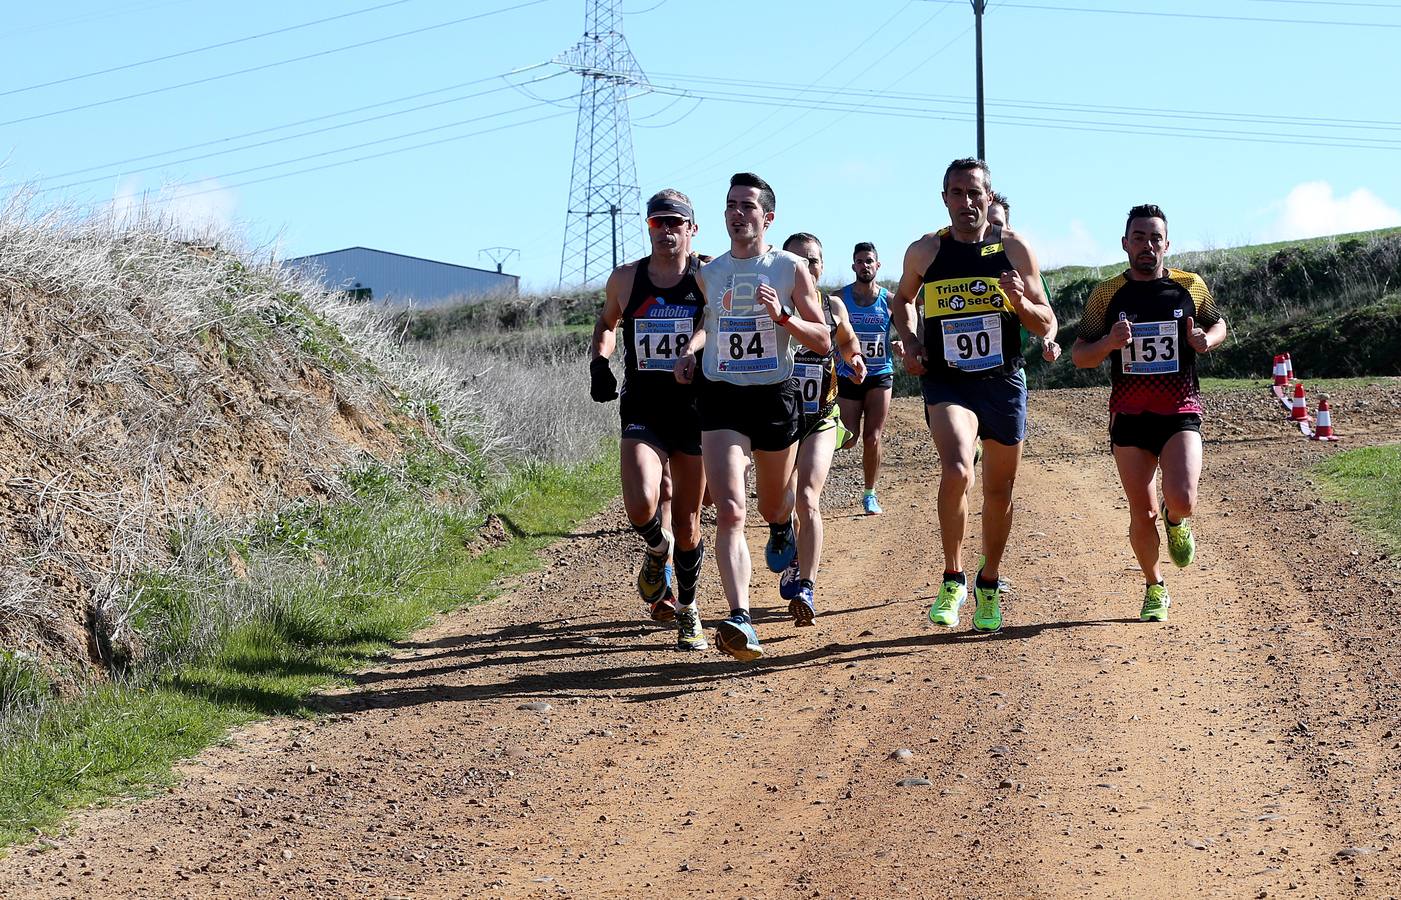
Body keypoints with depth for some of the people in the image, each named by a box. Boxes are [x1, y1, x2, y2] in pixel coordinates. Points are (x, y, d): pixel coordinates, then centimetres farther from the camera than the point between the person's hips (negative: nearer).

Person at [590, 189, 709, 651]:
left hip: (695, 410, 0)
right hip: (642, 413, 1)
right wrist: (599, 362, 6)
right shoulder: (625, 279, 5)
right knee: (641, 508, -23)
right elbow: (605, 323, 24)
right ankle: (658, 551, 13)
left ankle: (687, 610, 27)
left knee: (687, 523, 6)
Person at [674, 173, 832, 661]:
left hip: (776, 396, 0)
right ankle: (740, 620, -26)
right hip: (721, 399, 1)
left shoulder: (792, 269, -1)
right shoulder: (707, 273, 8)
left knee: (772, 506, 19)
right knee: (730, 512, -16)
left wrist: (783, 316, -19)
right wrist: (690, 351, 4)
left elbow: (823, 341, -2)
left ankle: (782, 528, 58)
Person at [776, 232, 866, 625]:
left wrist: (855, 358, 4)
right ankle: (793, 559, 39)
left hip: (820, 419, 0)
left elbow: (846, 340, 25)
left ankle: (805, 586, -22)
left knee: (807, 499, -17)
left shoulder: (833, 307, 5)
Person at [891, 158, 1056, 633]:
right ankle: (953, 578, -9)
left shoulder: (1013, 248, 0)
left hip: (1004, 380, 2)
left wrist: (1021, 302, -18)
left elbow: (1046, 325, 3)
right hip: (946, 381, -1)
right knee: (956, 470, -26)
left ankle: (989, 585, 33)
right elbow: (903, 301, 22)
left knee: (999, 489, 11)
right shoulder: (924, 251, 2)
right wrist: (909, 343, 4)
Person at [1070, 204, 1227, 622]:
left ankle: (1176, 523, 18)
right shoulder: (1106, 294, 2)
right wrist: (1108, 343, -19)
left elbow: (1219, 324, 20)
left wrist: (1207, 340, -5)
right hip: (1129, 416, 1)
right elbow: (1079, 355, 3)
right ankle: (1155, 588, 25)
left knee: (1182, 501, -19)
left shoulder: (1191, 287, 3)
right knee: (1142, 514, 2)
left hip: (1180, 413, -1)